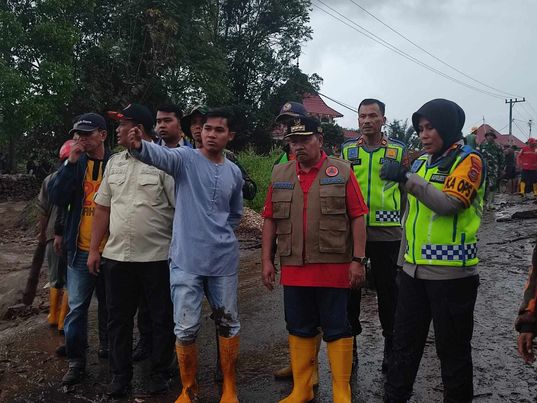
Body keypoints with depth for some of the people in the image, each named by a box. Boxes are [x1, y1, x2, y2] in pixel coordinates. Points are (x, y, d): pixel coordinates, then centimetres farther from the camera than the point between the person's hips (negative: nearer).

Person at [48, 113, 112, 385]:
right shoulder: (74, 163, 3)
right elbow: (56, 197, -7)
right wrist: (71, 163, -15)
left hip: (110, 249, -1)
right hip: (80, 249, 1)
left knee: (109, 304, 15)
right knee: (77, 307, 4)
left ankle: (107, 347, 34)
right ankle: (76, 361, 16)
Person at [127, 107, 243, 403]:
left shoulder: (234, 173, 8)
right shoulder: (185, 158, -4)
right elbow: (161, 155, -28)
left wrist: (218, 234, 9)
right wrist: (138, 145, -48)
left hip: (224, 260, 4)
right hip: (186, 260, -3)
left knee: (228, 323, 11)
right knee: (186, 328, 2)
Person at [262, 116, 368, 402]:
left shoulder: (341, 172, -2)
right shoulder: (280, 174, 8)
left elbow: (357, 217, -4)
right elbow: (270, 219, 9)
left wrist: (358, 260, -9)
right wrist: (267, 260, 5)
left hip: (334, 268, -3)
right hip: (293, 268, 4)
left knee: (336, 330, 6)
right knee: (299, 329, 13)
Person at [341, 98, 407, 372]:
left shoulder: (398, 150, 4)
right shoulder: (346, 149, 7)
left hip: (387, 233, -1)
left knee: (388, 289, 8)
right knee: (349, 288, 8)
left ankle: (391, 346, 26)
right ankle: (349, 345, 24)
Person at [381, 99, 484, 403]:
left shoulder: (468, 160, -6)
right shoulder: (420, 162, 14)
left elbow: (449, 204, -23)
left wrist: (408, 179, -29)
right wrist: (403, 259, 19)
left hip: (451, 273, -6)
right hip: (414, 271, 7)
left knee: (453, 348, 8)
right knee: (405, 342, 14)